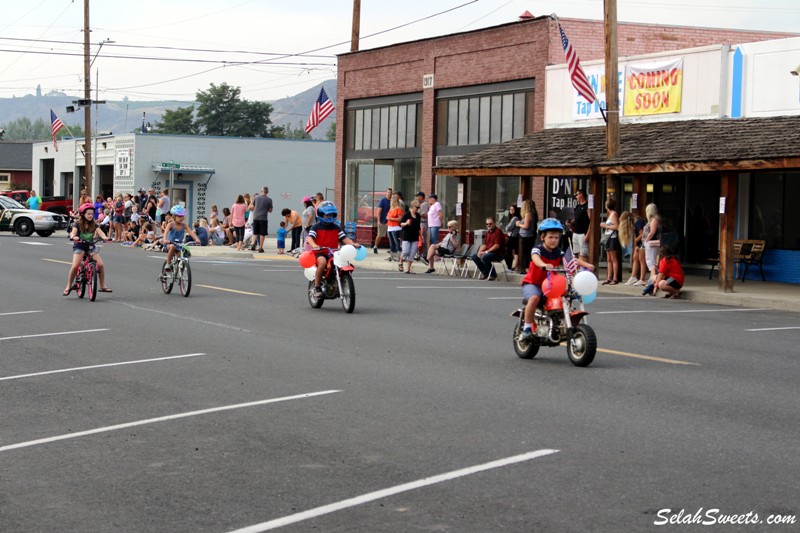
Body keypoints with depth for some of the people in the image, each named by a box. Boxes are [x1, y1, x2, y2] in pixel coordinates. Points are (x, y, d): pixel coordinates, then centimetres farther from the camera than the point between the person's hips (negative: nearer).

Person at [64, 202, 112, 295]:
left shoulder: (93, 224, 2)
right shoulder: (78, 224, -6)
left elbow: (100, 232, -14)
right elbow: (73, 232, -23)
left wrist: (105, 237, -36)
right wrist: (74, 237, -47)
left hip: (91, 246, 3)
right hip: (79, 246, -3)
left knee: (101, 264, -11)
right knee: (75, 266, -20)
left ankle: (102, 286, 4)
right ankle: (69, 286, -4)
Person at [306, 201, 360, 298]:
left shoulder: (336, 228, 15)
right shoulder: (316, 227, 2)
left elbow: (344, 238, 8)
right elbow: (310, 237, -13)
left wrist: (353, 244, -12)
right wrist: (314, 245, -36)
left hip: (333, 253, 5)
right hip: (320, 253, -5)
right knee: (322, 262, -38)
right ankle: (317, 287, -25)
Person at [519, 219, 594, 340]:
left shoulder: (558, 252, 5)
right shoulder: (537, 249, -11)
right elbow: (536, 258, -34)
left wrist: (586, 264, -27)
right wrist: (544, 265, -57)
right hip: (532, 283, -5)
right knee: (534, 298, -34)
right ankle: (527, 328, -23)